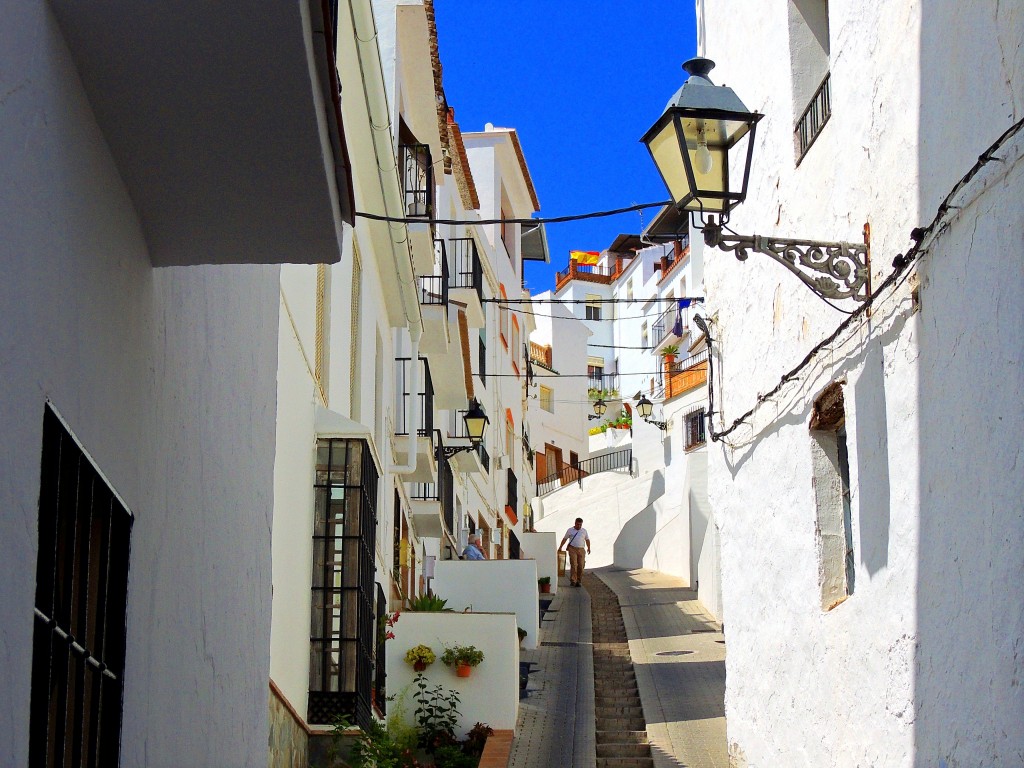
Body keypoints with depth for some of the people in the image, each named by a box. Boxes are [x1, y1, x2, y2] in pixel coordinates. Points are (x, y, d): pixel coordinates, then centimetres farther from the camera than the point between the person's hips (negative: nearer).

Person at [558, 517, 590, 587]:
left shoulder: (584, 531, 12)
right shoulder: (570, 530, 7)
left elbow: (587, 539, 21)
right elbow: (564, 539, 14)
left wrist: (588, 548, 16)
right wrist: (560, 547, 15)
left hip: (581, 550, 2)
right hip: (572, 549, -2)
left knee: (581, 566, -1)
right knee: (574, 565, -13)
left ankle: (579, 581, 9)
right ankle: (573, 581, -14)